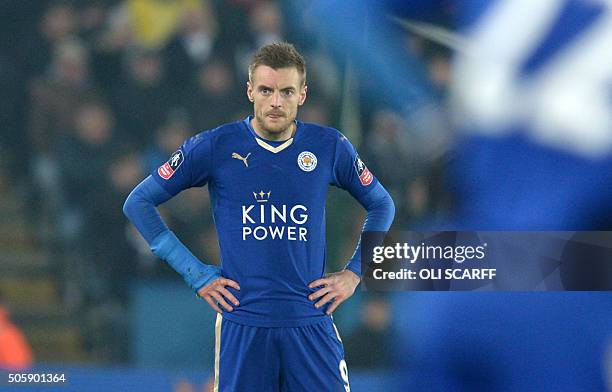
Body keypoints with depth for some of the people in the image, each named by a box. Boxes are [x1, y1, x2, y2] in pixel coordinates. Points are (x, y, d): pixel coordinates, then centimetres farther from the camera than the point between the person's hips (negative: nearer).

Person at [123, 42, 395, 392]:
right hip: (242, 325, -1)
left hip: (311, 320, 1)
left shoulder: (330, 147, 4)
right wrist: (196, 273, 0)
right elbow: (139, 202, 5)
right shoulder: (215, 147, -1)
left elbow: (382, 205, 20)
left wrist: (354, 273, 8)